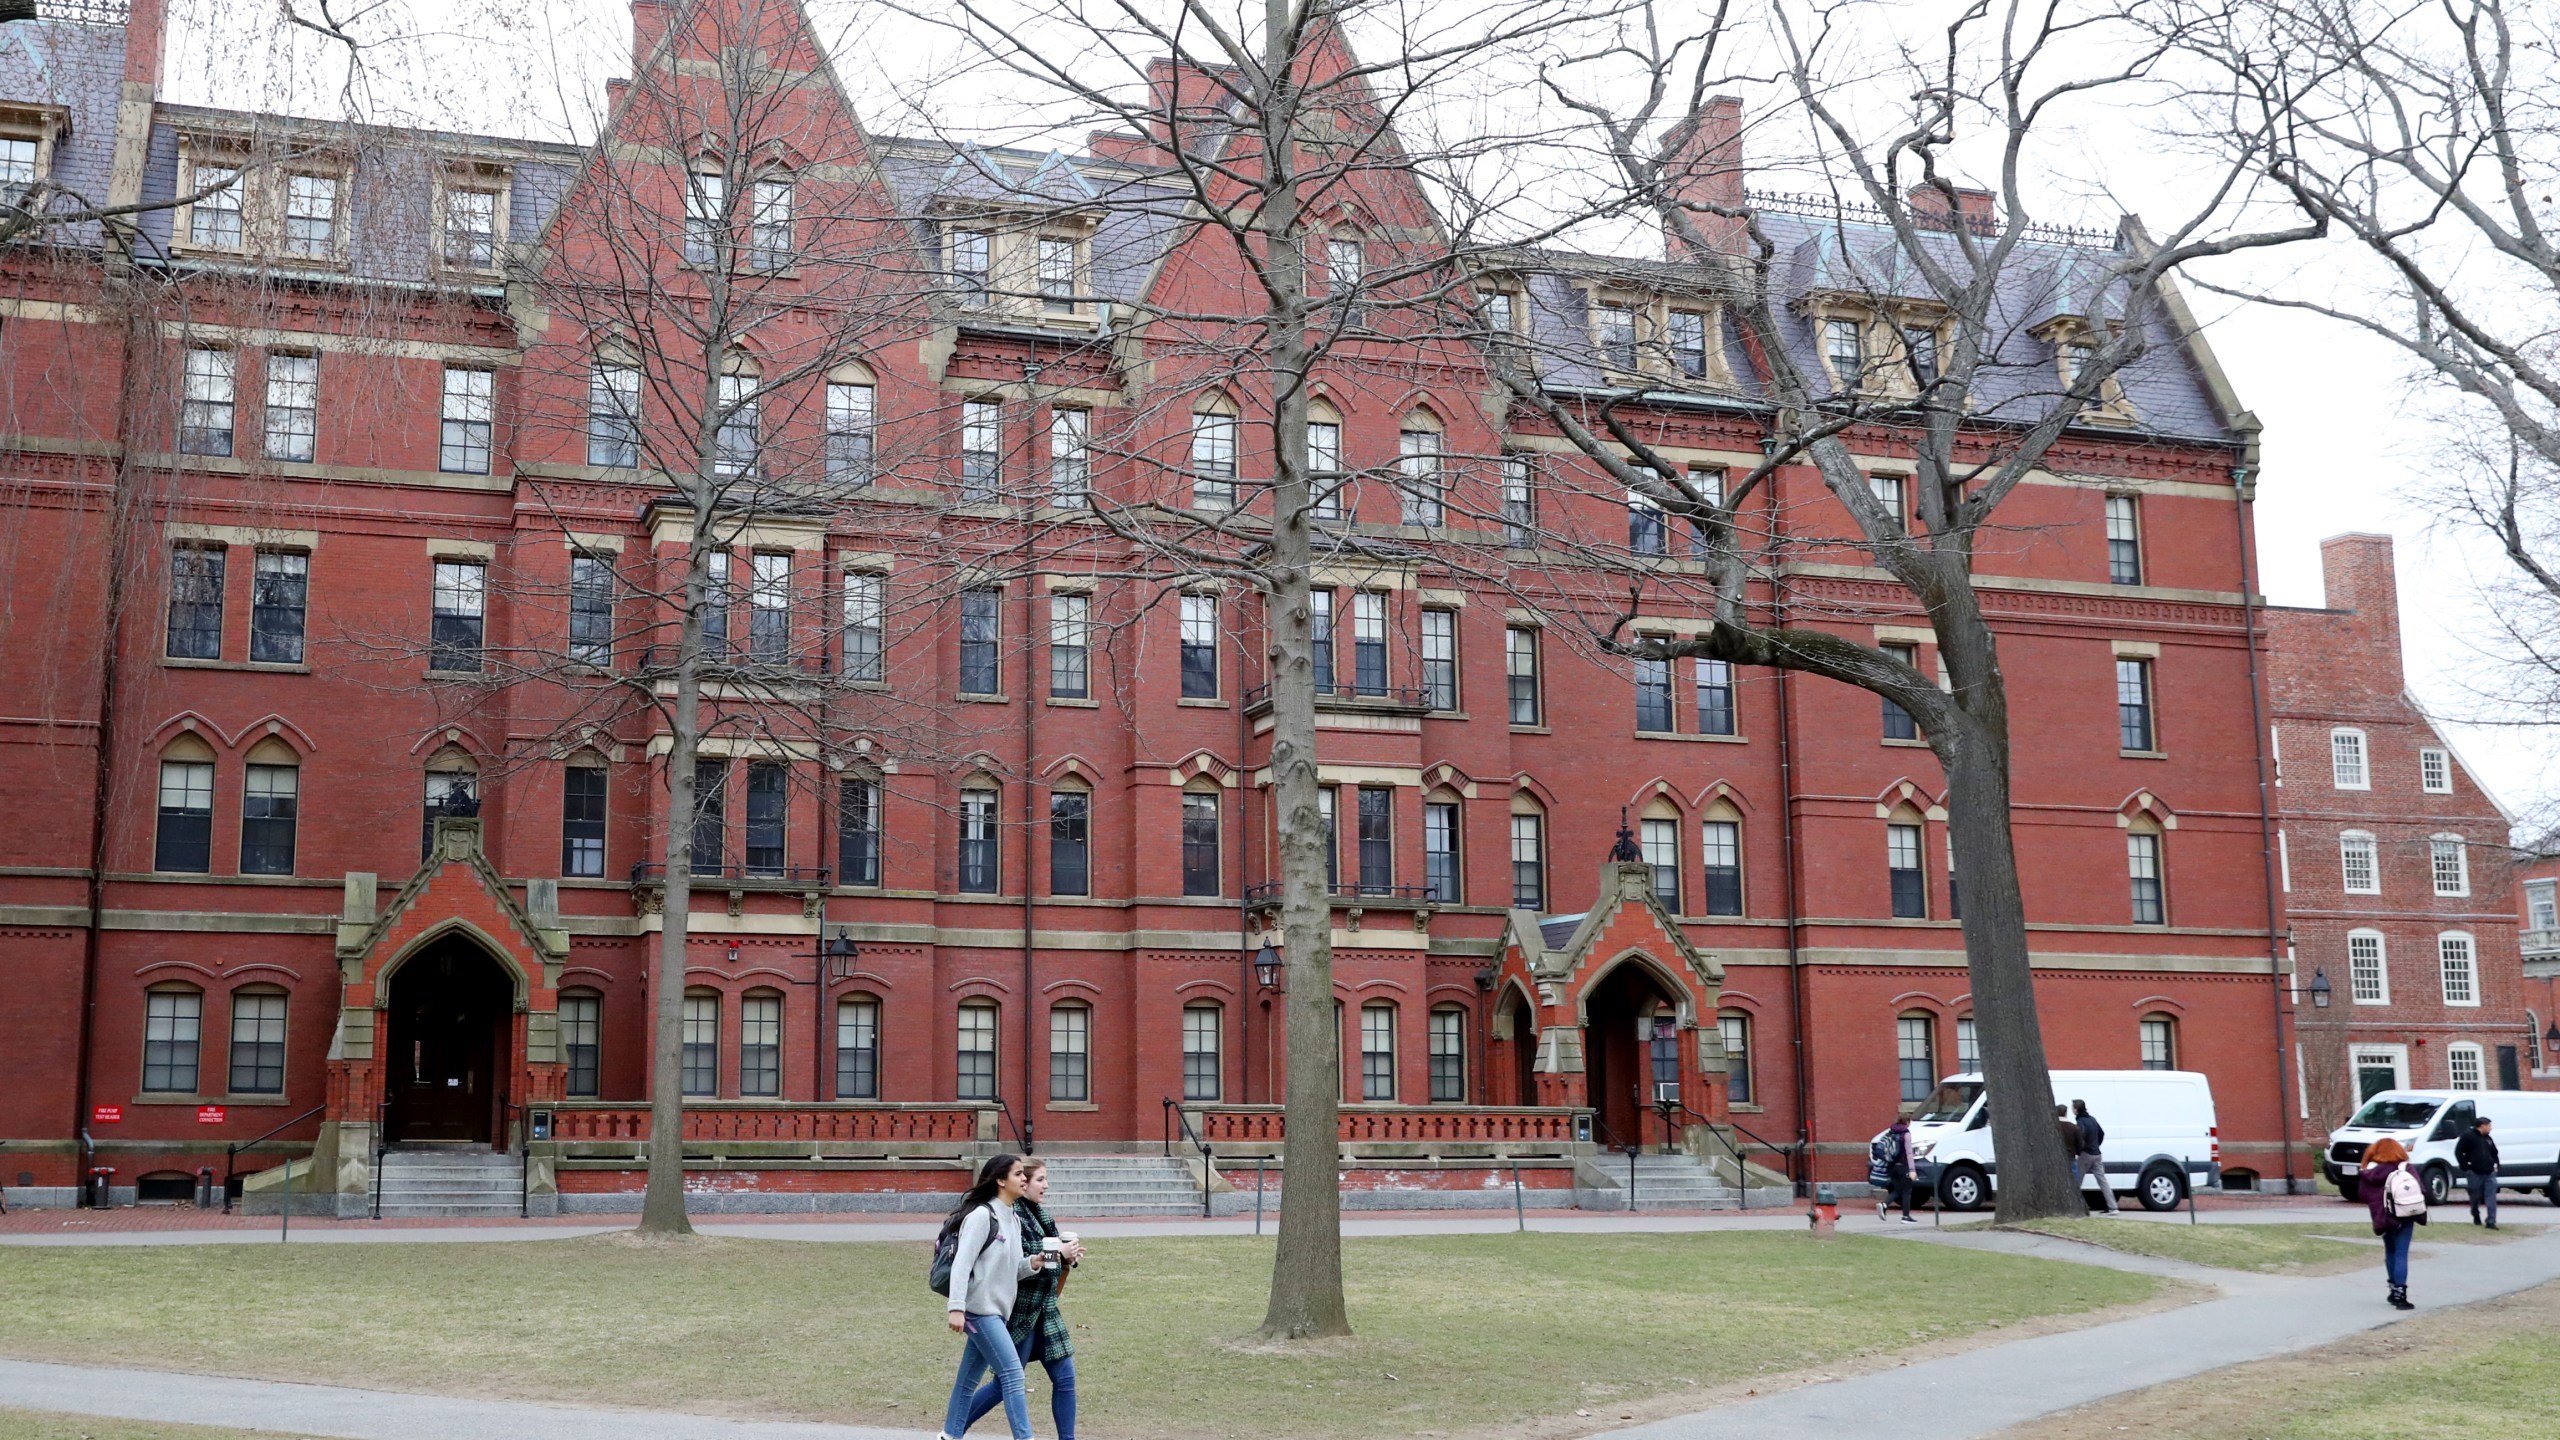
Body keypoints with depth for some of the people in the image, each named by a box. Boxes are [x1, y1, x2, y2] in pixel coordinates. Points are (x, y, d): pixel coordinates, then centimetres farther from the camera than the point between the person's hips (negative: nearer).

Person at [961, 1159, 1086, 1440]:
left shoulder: (1039, 1213, 9)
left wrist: (1068, 1256, -3)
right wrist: (1058, 1253, -19)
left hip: (1044, 1311, 8)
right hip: (1019, 1313, -8)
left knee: (1065, 1377, 5)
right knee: (1005, 1384, 2)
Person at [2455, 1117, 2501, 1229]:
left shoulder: (2488, 1139, 17)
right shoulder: (2468, 1136, -5)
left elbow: (2494, 1153, 28)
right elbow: (2458, 1152, -8)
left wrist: (2496, 1166, 14)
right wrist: (2465, 1167, -12)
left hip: (2489, 1173, 5)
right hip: (2475, 1173, -5)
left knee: (2491, 1198, -5)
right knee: (2476, 1197, 6)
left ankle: (2491, 1221, -7)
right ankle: (2476, 1216, 28)